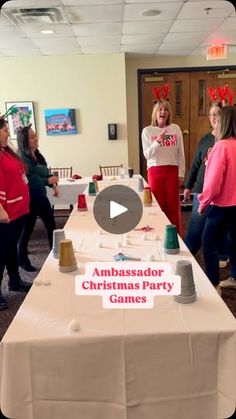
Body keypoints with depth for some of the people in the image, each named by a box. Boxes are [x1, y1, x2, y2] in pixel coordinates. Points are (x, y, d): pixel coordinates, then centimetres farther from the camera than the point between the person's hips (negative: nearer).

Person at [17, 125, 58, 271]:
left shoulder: (38, 155, 8)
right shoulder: (22, 158, -17)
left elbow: (46, 173, 16)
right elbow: (29, 180, -24)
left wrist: (54, 184, -1)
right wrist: (48, 180, -29)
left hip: (41, 196, 8)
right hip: (29, 199, -8)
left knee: (51, 225, 15)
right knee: (27, 230, 5)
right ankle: (23, 260, 22)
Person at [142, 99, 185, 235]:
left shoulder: (175, 128, 4)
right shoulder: (147, 131, 0)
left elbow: (180, 153, 6)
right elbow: (147, 155, -6)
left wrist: (181, 173, 3)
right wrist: (157, 142, -22)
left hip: (172, 171, 1)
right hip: (155, 171, -1)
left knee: (174, 206, 5)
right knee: (158, 205, 4)